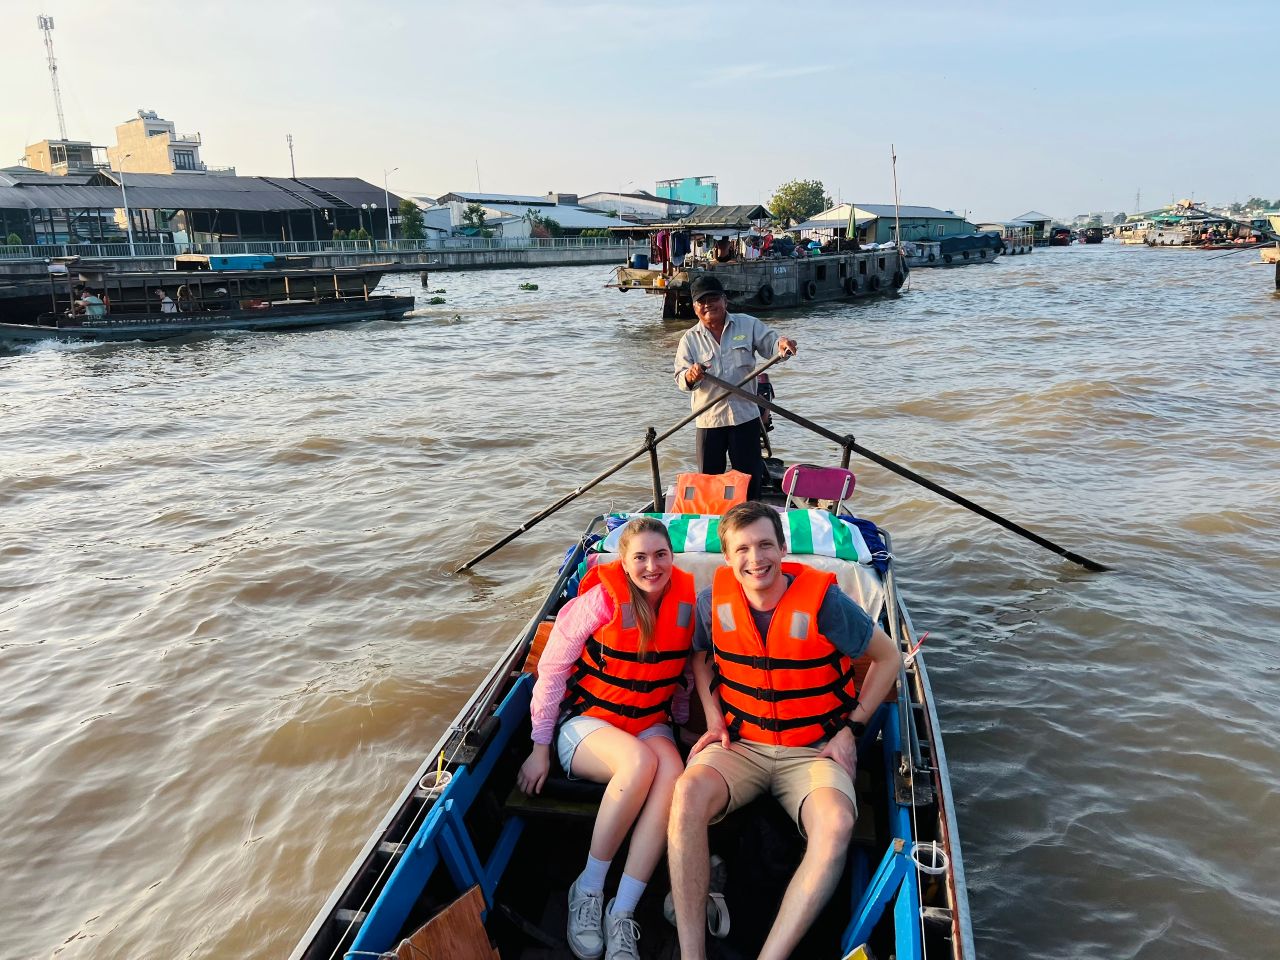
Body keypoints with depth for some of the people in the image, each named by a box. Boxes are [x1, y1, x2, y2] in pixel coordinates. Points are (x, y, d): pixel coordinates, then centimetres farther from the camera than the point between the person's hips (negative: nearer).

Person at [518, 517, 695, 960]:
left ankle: (622, 915, -24)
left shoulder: (685, 602, -5)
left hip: (650, 722, 3)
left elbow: (687, 668, 13)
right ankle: (588, 889, -15)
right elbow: (552, 669, -9)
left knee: (672, 772, -31)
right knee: (640, 761, -35)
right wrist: (540, 748, -6)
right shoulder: (602, 599, -15)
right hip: (587, 721, -3)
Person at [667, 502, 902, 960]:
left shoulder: (822, 600, -14)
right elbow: (700, 657, 17)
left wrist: (852, 729, -4)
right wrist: (714, 719, 3)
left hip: (815, 749, -2)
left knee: (835, 827, -34)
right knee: (687, 794, -30)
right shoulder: (715, 599, -5)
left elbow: (887, 657, 1)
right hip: (740, 743, 2)